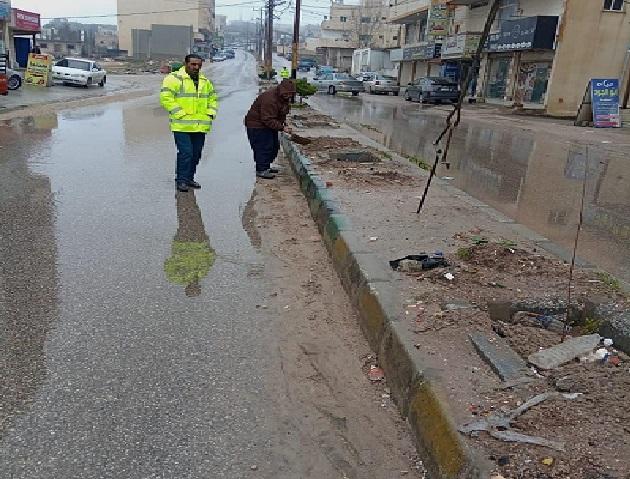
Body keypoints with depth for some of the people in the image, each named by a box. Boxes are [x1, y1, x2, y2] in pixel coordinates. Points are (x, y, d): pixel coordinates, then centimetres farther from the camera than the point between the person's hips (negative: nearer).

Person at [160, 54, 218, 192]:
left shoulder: (205, 81, 18)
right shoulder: (174, 79, -4)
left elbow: (213, 98, 27)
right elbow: (166, 98, -11)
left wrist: (210, 114, 10)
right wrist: (181, 114, -15)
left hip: (200, 126, 7)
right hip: (182, 126, -6)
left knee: (196, 154, 10)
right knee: (185, 153, -11)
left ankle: (190, 178, 23)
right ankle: (181, 180, 0)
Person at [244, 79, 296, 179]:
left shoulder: (284, 98, 0)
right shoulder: (270, 99, -31)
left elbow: (282, 113, 17)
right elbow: (268, 120, -31)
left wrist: (284, 123, 0)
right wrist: (282, 128, -33)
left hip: (270, 124, 10)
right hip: (257, 125, -10)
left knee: (274, 146, 11)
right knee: (264, 147, -13)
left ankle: (266, 167, 23)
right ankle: (260, 170, -5)